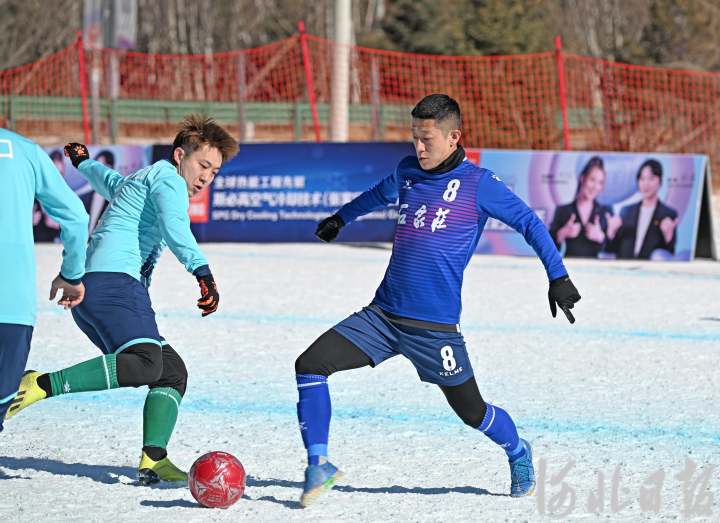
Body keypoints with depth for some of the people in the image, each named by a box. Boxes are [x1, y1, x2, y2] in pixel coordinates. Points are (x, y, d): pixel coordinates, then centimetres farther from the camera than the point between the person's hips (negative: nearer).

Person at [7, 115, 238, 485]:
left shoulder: (136, 182, 32)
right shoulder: (167, 177, 3)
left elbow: (108, 180, 54)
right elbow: (174, 226, -17)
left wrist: (83, 162, 76)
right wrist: (202, 272, -28)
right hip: (115, 280, -11)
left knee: (173, 372, 8)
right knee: (146, 363, -32)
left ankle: (153, 461, -10)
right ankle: (43, 385, -31)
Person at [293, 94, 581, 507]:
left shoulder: (478, 184, -6)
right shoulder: (408, 171, 10)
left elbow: (528, 222, 0)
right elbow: (380, 195, 33)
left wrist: (558, 276, -6)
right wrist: (341, 218, 49)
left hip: (435, 328, -5)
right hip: (382, 315, 5)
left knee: (471, 412, 5)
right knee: (310, 365, -11)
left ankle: (519, 454, 38)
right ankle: (319, 466, -3)